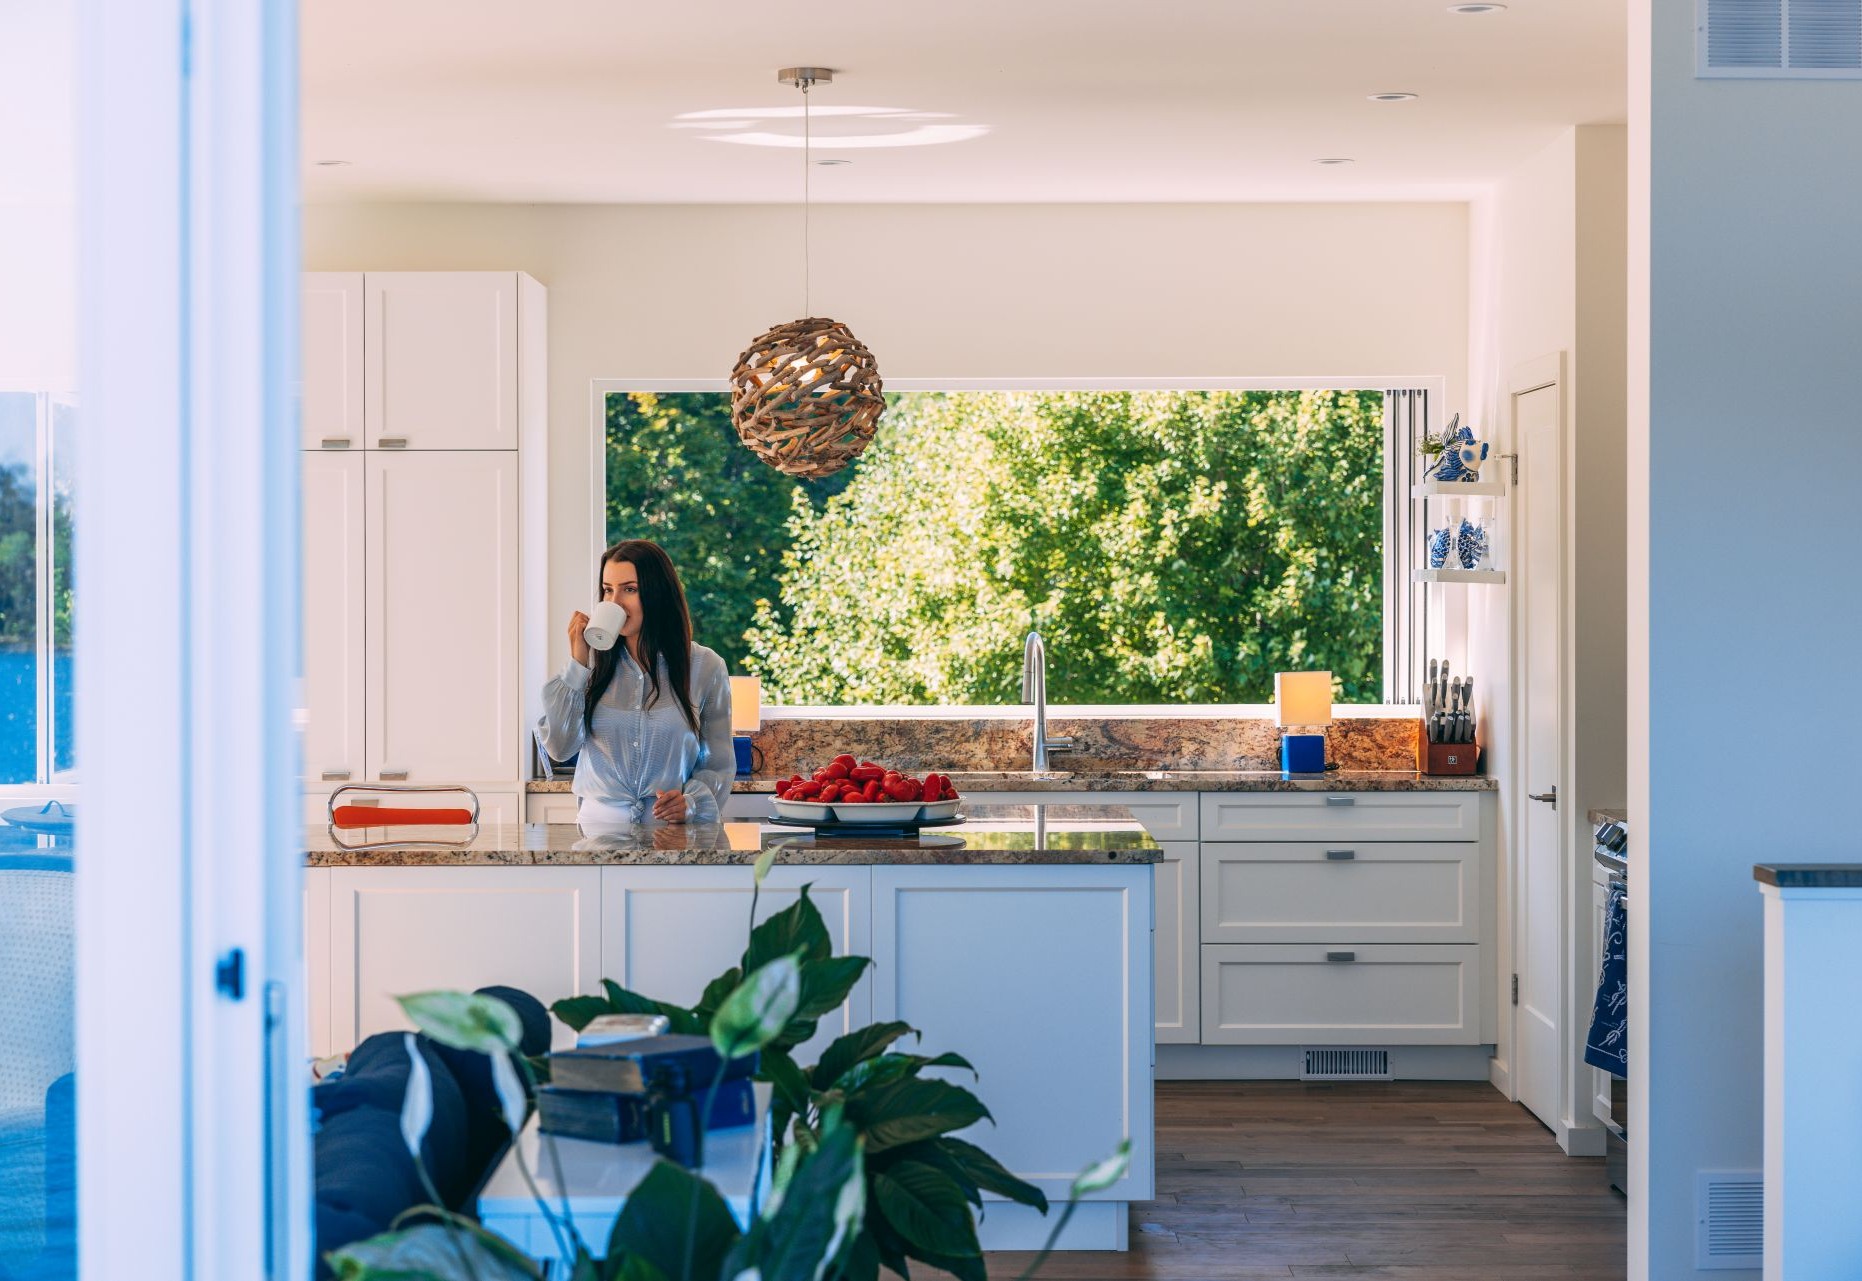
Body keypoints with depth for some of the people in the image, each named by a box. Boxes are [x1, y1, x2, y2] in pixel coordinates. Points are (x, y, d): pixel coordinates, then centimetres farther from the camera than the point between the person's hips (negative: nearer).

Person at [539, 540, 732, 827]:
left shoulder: (705, 668, 5)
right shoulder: (595, 661, 10)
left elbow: (718, 764, 9)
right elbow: (559, 748, 2)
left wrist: (691, 803, -11)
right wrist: (577, 664, -1)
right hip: (598, 824, 2)